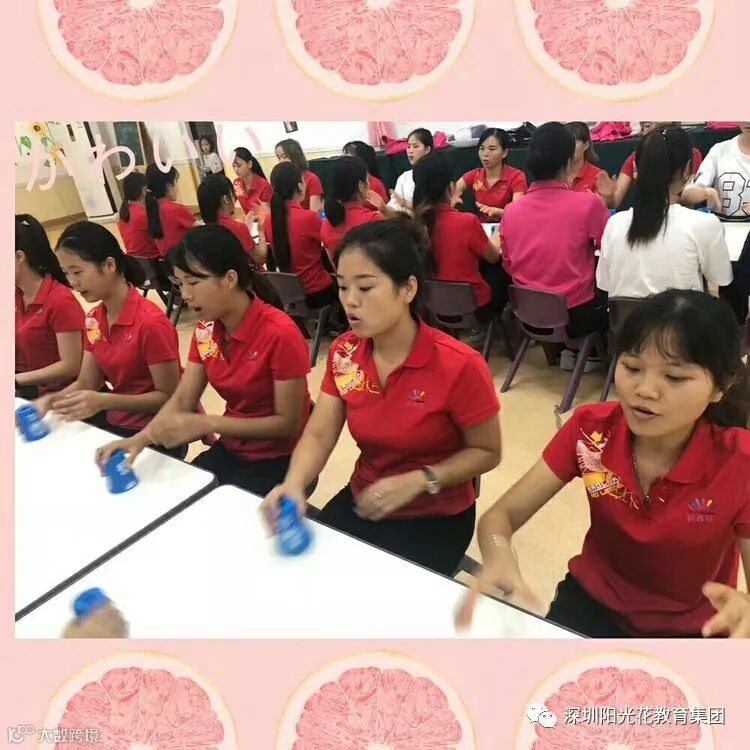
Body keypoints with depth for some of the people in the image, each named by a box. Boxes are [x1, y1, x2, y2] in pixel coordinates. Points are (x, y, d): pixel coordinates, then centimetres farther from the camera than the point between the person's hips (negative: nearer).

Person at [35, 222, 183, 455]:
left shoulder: (150, 322, -22)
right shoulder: (93, 320, 4)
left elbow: (168, 397, -18)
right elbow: (86, 383, 7)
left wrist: (103, 401, -27)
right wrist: (53, 399, -13)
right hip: (116, 422, 7)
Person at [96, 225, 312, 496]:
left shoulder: (280, 334, -24)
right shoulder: (205, 330, -2)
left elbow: (288, 424, -21)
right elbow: (182, 400, -2)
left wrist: (205, 424, -28)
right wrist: (141, 438, -21)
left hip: (280, 461, -6)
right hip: (231, 450, 6)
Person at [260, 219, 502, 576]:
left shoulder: (458, 365, -24)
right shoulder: (343, 353, -7)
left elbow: (486, 452, -12)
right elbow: (318, 434, -8)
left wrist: (418, 481, -25)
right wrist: (293, 484, -28)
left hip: (435, 516, -4)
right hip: (363, 502, 4)